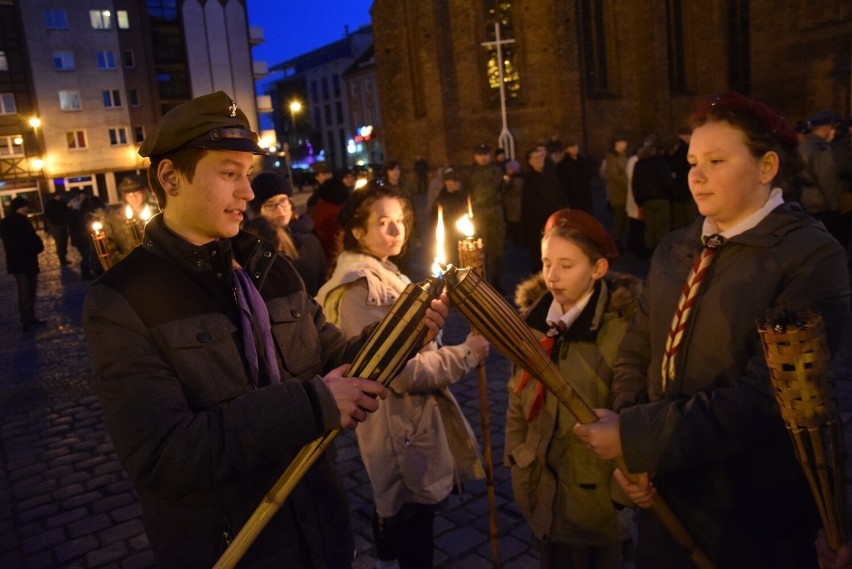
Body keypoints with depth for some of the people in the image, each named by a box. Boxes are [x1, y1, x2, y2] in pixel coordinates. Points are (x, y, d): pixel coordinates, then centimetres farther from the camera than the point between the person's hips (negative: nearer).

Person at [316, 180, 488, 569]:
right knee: (414, 515, 5)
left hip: (404, 417, 10)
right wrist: (466, 354, -19)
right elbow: (402, 372, -26)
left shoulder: (383, 275, 8)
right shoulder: (360, 291, -25)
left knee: (393, 507, 27)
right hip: (401, 424, -10)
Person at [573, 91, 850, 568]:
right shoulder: (674, 250, 5)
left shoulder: (811, 256, -15)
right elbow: (636, 353, 5)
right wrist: (630, 454, -9)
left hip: (753, 515, -5)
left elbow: (767, 394, -24)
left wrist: (637, 437, -23)